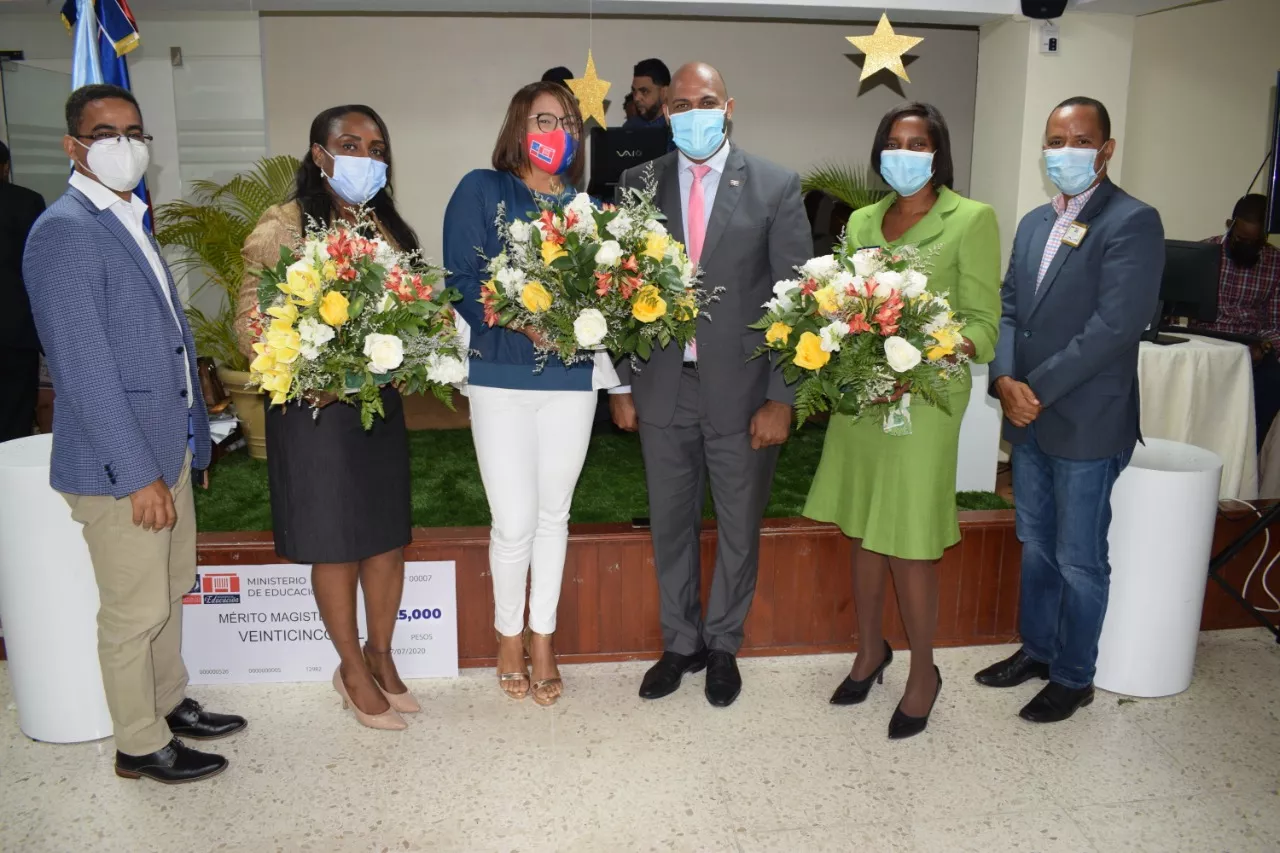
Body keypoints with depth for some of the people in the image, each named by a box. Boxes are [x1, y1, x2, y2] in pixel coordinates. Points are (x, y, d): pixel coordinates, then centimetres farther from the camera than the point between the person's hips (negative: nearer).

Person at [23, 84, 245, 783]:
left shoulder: (130, 221, 13)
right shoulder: (65, 232, -16)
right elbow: (85, 370, -21)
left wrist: (191, 441, 15)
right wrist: (138, 475, -21)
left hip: (167, 449, 9)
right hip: (118, 464, -9)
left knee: (170, 592, 21)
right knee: (134, 612, 6)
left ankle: (170, 703, 40)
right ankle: (140, 745, 24)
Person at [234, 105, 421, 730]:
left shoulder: (392, 228, 9)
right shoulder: (282, 227, -7)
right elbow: (250, 321, -8)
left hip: (382, 402, 5)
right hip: (314, 406, -5)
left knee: (388, 533, 12)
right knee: (335, 541, 6)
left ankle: (381, 654, 33)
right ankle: (353, 671, 25)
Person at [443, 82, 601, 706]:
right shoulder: (482, 190, 0)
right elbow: (461, 279, -7)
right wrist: (521, 321, -20)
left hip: (571, 378, 3)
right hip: (501, 378, -3)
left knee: (553, 515, 12)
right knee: (514, 522, -2)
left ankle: (543, 639, 28)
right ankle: (509, 637, 23)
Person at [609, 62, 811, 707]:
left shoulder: (776, 186, -3)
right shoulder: (638, 184, 4)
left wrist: (780, 398, -9)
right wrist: (621, 386, 4)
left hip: (742, 392, -2)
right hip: (663, 388, 2)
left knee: (739, 528, 12)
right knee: (671, 525, 14)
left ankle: (723, 646, 33)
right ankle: (681, 644, 34)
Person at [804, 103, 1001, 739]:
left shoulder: (972, 220, -2)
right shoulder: (862, 221, 14)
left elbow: (983, 323, -5)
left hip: (924, 400, -5)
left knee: (908, 542, -1)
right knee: (863, 532, 14)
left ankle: (923, 672, 19)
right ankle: (870, 650, 33)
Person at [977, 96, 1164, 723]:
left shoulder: (1133, 222, -11)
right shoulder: (1034, 222, 12)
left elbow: (1115, 326, -19)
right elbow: (1009, 308, 9)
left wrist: (1037, 389, -17)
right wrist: (1005, 380, -7)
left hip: (1086, 424, -7)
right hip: (1028, 418, 7)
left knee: (1079, 560, 6)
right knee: (1036, 546, 19)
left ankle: (1073, 677, 23)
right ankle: (1036, 648, 36)